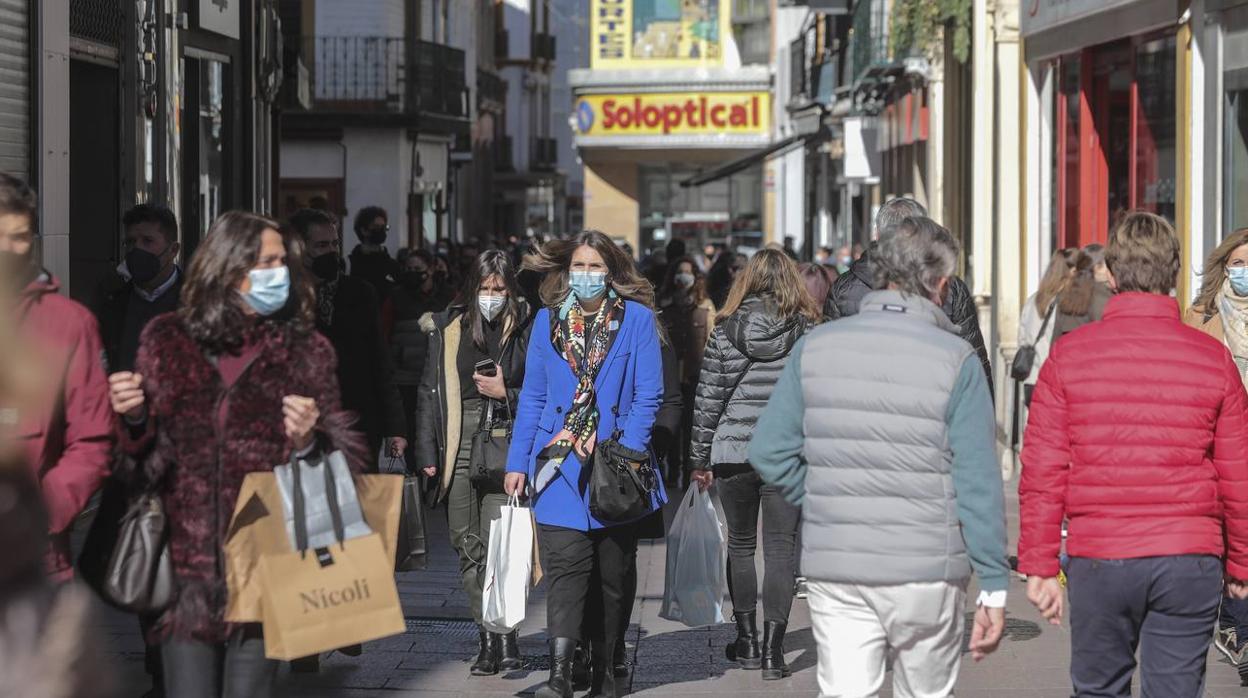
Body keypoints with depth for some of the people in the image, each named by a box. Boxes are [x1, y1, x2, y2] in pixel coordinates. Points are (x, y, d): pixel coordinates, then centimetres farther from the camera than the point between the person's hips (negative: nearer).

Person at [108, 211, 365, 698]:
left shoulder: (306, 350, 6)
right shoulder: (167, 341, 7)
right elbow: (146, 459, 10)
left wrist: (307, 444, -15)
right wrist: (134, 418, -10)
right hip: (186, 564, 1)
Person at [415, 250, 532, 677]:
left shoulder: (526, 332, 3)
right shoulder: (447, 330, 8)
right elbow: (430, 392, 10)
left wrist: (506, 393, -8)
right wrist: (427, 453, 4)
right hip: (459, 448, 3)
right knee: (468, 546, 4)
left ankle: (504, 638, -8)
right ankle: (488, 637, 11)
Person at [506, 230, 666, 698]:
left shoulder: (636, 318, 1)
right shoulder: (548, 320, 8)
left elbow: (648, 394, -3)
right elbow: (532, 397, 10)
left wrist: (628, 452, -13)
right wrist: (518, 461, 5)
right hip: (560, 466, 1)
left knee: (612, 576, 9)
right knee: (566, 567, -12)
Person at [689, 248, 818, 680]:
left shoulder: (727, 330, 0)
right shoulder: (808, 331, -1)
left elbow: (708, 397, 2)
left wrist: (700, 458, 10)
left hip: (733, 451, 1)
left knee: (740, 544, 15)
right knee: (780, 548, 2)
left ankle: (747, 642, 20)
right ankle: (772, 650, -2)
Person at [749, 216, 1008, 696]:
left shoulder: (816, 346, 1)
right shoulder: (956, 359, -9)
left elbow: (769, 451, -1)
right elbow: (978, 481, -10)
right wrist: (993, 587, -5)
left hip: (833, 569, 2)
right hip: (927, 572, -2)